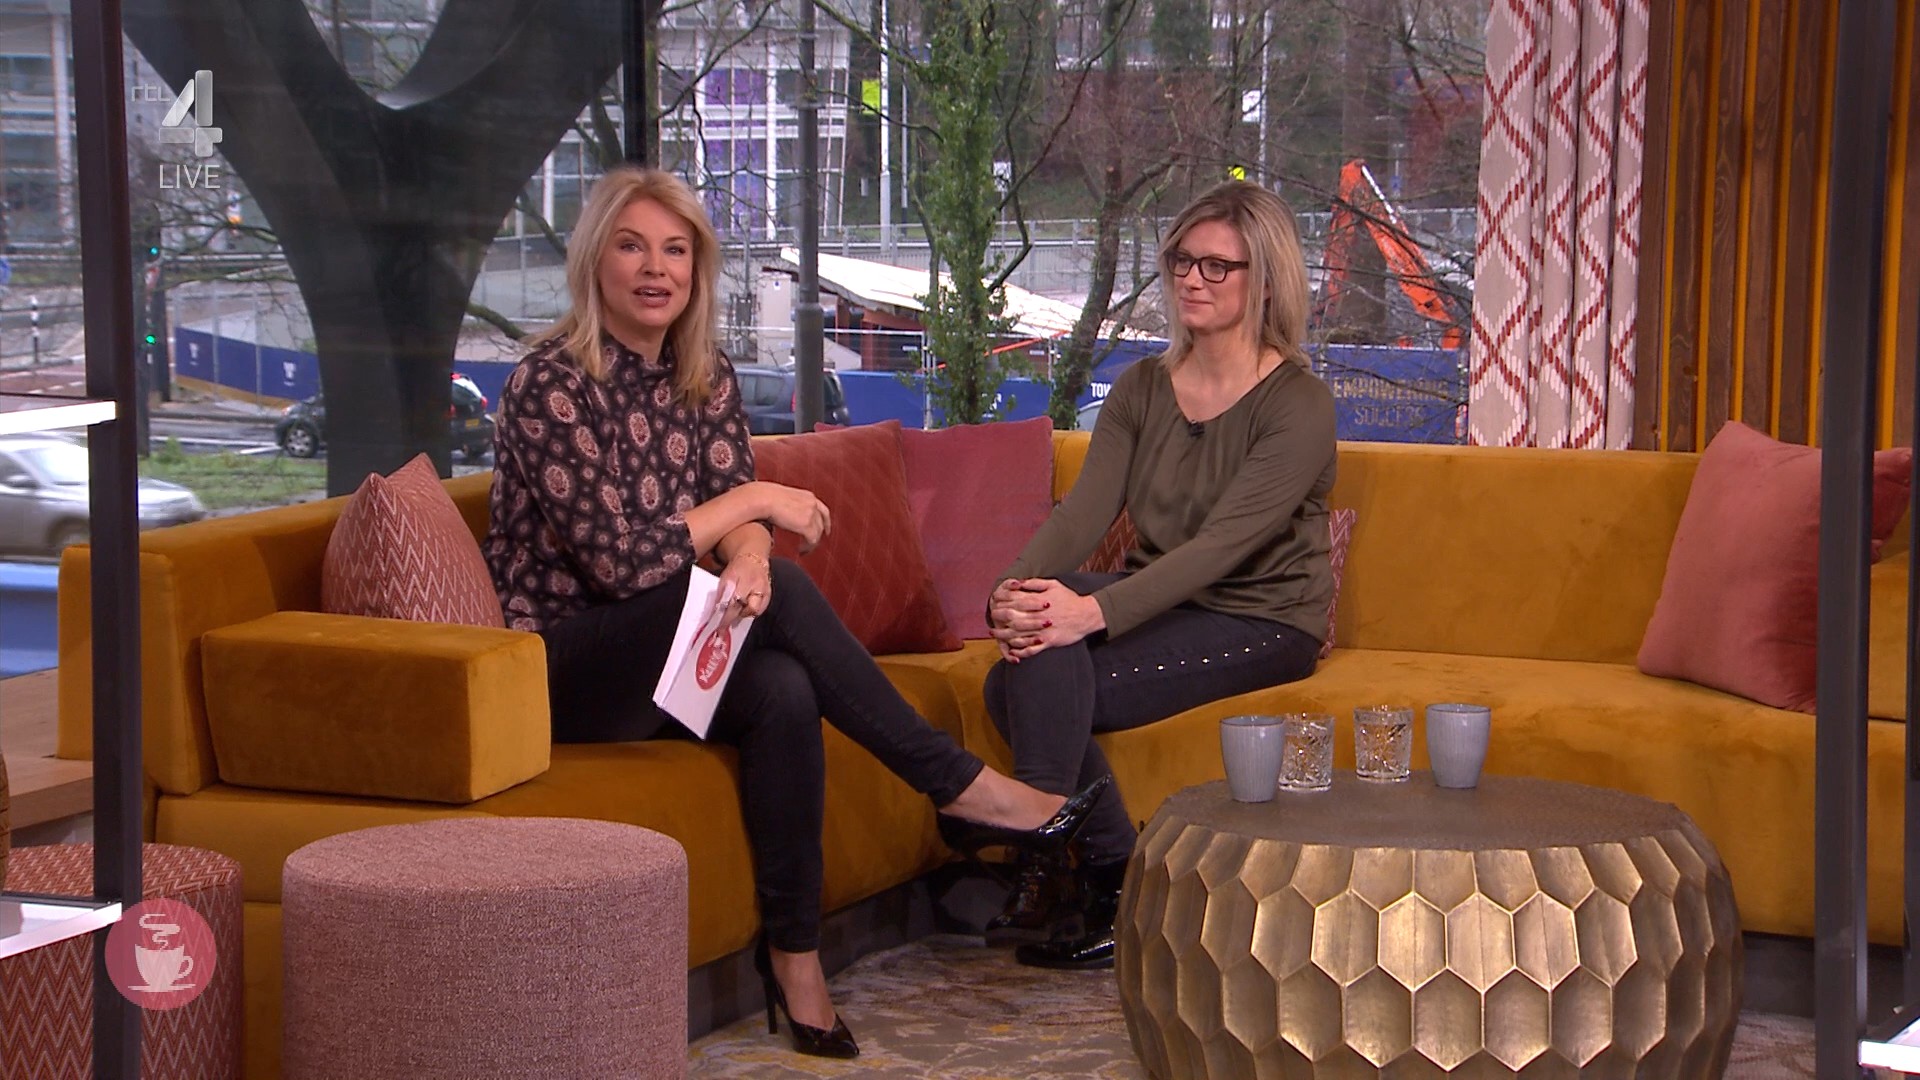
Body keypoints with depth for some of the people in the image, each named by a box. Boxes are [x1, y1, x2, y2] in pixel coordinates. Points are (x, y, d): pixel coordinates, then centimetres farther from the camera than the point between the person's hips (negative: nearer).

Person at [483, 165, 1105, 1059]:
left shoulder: (706, 380, 8)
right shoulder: (549, 383, -14)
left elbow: (736, 526, -1)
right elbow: (617, 559, -20)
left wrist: (748, 558, -26)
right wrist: (751, 501, -13)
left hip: (660, 655, 6)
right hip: (557, 670, -6)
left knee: (783, 692, -29)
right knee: (781, 596, -27)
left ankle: (792, 951, -22)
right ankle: (961, 790, -19)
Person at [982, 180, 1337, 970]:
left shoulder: (1297, 404, -10)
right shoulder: (1141, 389, 9)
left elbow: (1223, 543, -23)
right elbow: (1085, 510, -4)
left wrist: (1095, 612, -35)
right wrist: (1016, 591, -25)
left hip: (1260, 622, -6)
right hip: (1158, 600, 6)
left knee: (1043, 677, -26)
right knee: (1037, 643, -26)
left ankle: (1051, 873, -11)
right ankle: (1110, 870, -16)